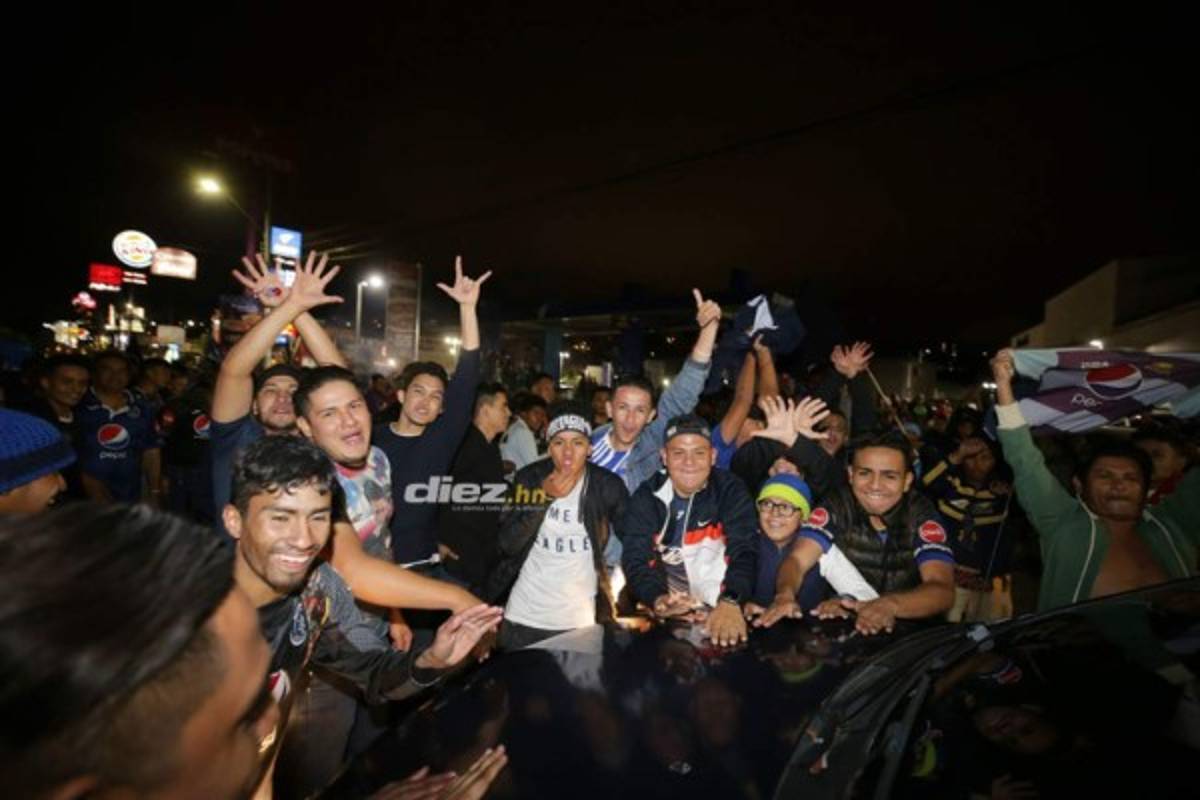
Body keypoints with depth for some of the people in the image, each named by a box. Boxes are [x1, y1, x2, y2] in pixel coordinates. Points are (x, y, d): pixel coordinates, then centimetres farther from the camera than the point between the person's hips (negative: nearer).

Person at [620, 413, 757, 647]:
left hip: (719, 616, 0)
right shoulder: (646, 498, 0)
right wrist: (657, 599, -27)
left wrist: (730, 601, -34)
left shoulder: (731, 493, -3)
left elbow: (744, 553, -16)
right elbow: (636, 559, -8)